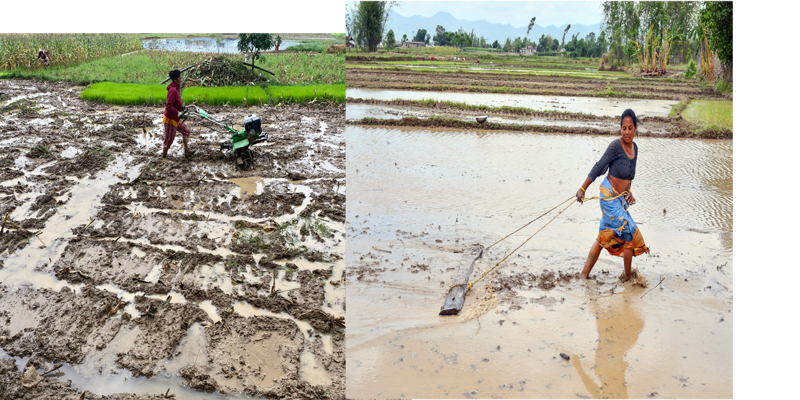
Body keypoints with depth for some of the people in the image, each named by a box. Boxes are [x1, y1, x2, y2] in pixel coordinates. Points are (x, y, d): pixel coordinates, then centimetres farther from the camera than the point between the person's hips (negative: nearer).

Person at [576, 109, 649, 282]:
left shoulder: (634, 148, 6)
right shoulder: (616, 145, -17)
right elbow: (599, 167, -16)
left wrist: (628, 192, 0)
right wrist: (583, 189, -16)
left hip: (621, 199, 8)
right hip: (609, 197, -8)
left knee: (603, 238, 11)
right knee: (631, 234, -4)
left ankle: (584, 275, 18)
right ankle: (628, 278, 12)